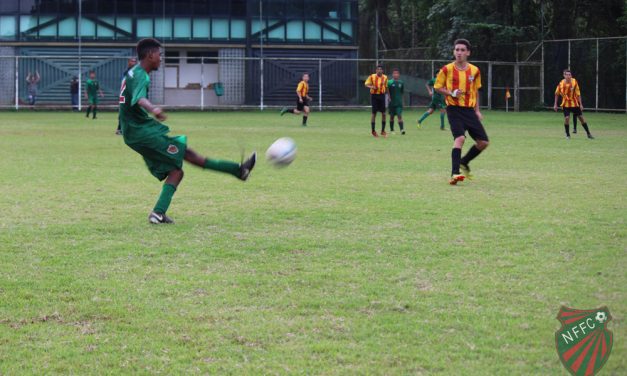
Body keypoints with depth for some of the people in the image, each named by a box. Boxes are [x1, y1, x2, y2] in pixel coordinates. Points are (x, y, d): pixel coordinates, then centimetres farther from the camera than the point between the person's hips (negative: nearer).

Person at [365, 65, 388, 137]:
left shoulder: (385, 77, 5)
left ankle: (383, 131, 10)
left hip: (382, 95, 3)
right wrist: (371, 86, -22)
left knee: (383, 113, -1)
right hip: (374, 95, -3)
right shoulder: (372, 76, -4)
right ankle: (373, 131, 10)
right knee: (374, 113, -1)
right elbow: (366, 84, -1)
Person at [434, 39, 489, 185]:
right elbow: (437, 87, 4)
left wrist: (477, 110, 15)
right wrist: (451, 93, -14)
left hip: (469, 110, 5)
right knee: (460, 138, -26)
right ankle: (454, 173, -27)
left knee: (483, 142, 1)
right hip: (454, 109, -5)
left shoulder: (474, 71, 5)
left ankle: (464, 162, 25)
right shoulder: (447, 69, -4)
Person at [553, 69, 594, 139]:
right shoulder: (561, 83, -12)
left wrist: (581, 104, -7)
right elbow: (557, 94, 3)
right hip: (566, 104, -1)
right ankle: (567, 135, 3)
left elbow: (578, 94, -6)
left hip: (575, 104, 1)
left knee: (581, 117, 4)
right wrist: (555, 104, 4)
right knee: (567, 118, -16)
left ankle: (588, 134, 16)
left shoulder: (574, 82, -12)